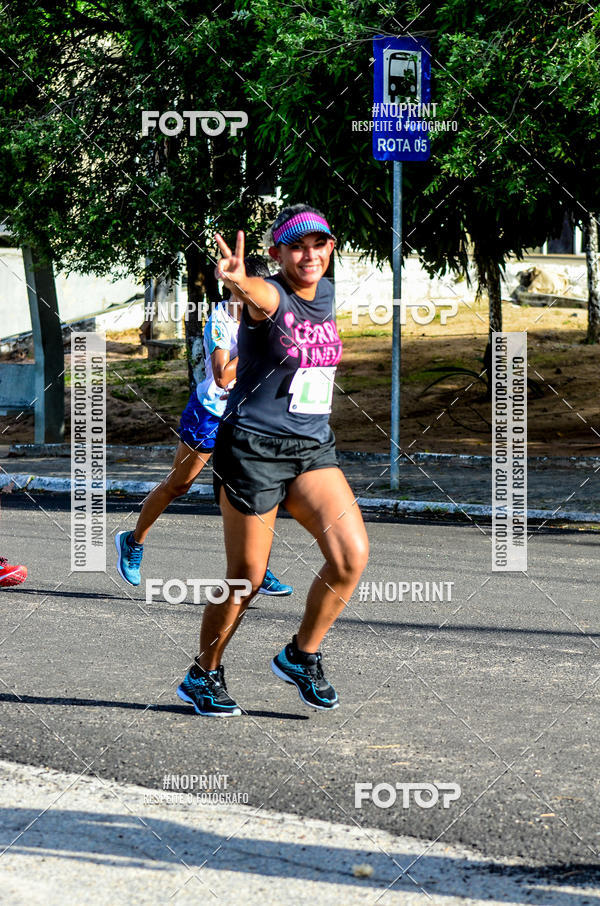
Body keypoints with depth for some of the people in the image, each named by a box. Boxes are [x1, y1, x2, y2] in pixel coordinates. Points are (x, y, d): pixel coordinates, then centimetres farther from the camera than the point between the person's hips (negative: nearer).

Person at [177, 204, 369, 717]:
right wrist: (237, 280, -62)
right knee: (246, 578, 1)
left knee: (352, 554, -12)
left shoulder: (325, 294, 8)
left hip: (313, 449, 6)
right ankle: (204, 676, 23)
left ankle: (301, 656, 8)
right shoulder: (269, 296, -14)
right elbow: (255, 294, -41)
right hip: (252, 448, -6)